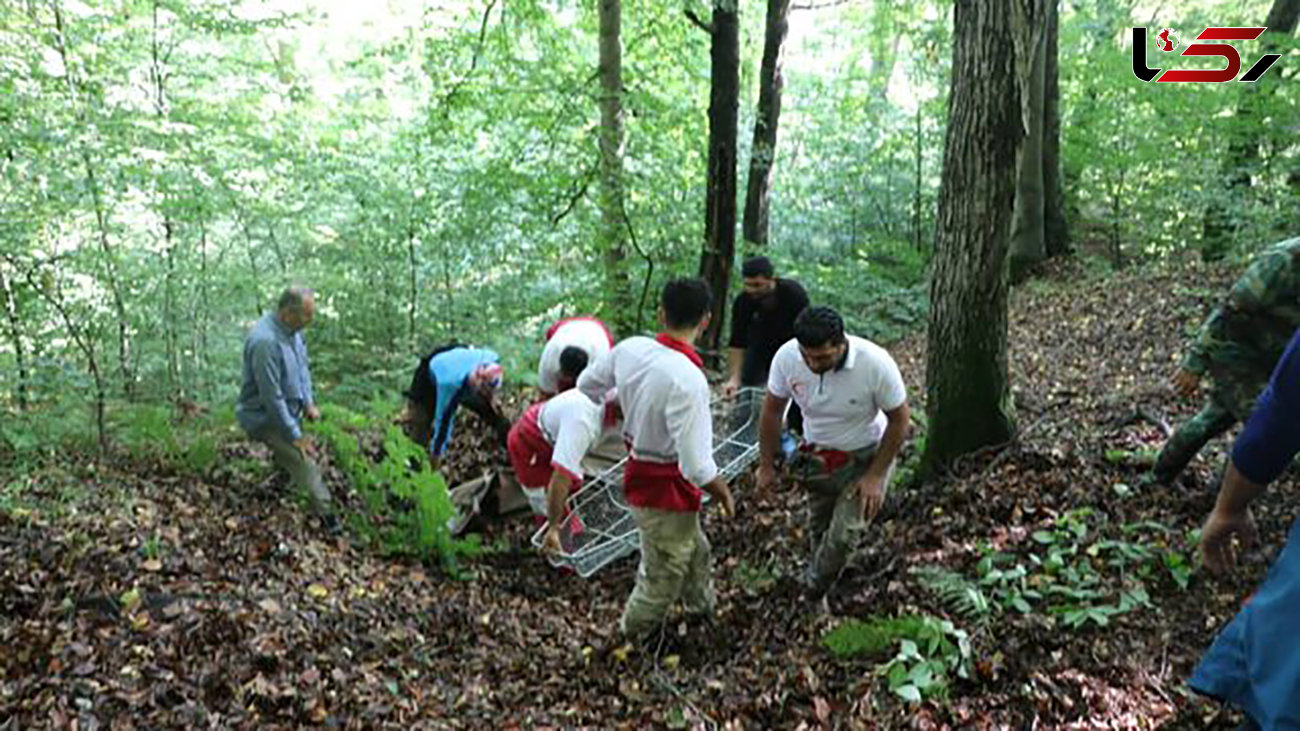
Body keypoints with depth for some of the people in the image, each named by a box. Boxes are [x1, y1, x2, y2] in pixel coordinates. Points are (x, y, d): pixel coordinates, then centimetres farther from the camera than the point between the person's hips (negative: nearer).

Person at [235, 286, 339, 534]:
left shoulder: (292, 330, -4)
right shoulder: (265, 342, -33)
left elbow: (303, 366, 13)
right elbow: (272, 397, -28)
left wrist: (309, 402, 3)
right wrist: (294, 436, -21)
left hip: (287, 410, 9)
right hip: (265, 418, -9)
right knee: (304, 463, -11)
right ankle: (326, 515, -2)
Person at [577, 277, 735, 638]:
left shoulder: (629, 348, -11)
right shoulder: (688, 380, -32)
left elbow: (586, 385, 7)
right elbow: (697, 467, -30)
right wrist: (723, 493, -10)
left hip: (641, 470, 8)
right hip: (666, 491, -8)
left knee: (695, 552, 31)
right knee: (662, 580, 15)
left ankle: (702, 608, 53)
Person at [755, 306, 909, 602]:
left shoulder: (876, 364, -33)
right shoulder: (786, 357, -24)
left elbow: (899, 422, -17)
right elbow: (772, 411, -7)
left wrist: (875, 476, -18)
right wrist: (767, 466, 0)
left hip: (865, 458, -3)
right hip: (816, 455, 3)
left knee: (843, 535, -12)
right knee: (819, 531, 17)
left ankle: (811, 595, 13)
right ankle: (819, 593, 42)